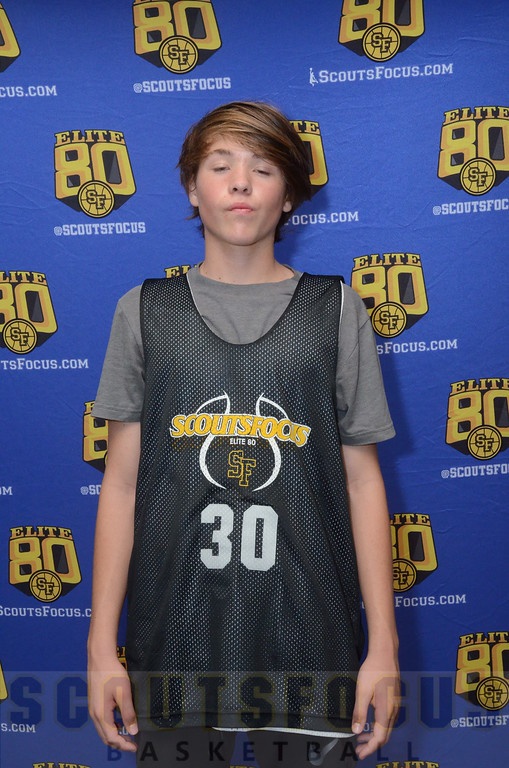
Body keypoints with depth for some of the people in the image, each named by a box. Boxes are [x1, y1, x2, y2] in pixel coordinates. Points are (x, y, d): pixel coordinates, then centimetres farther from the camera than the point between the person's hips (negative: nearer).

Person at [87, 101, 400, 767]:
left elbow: (361, 481, 1)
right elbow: (122, 484, 2)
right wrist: (102, 649, 0)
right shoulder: (144, 311, 4)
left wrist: (384, 649, -1)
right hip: (174, 637, 1)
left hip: (310, 638, 0)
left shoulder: (336, 310, 3)